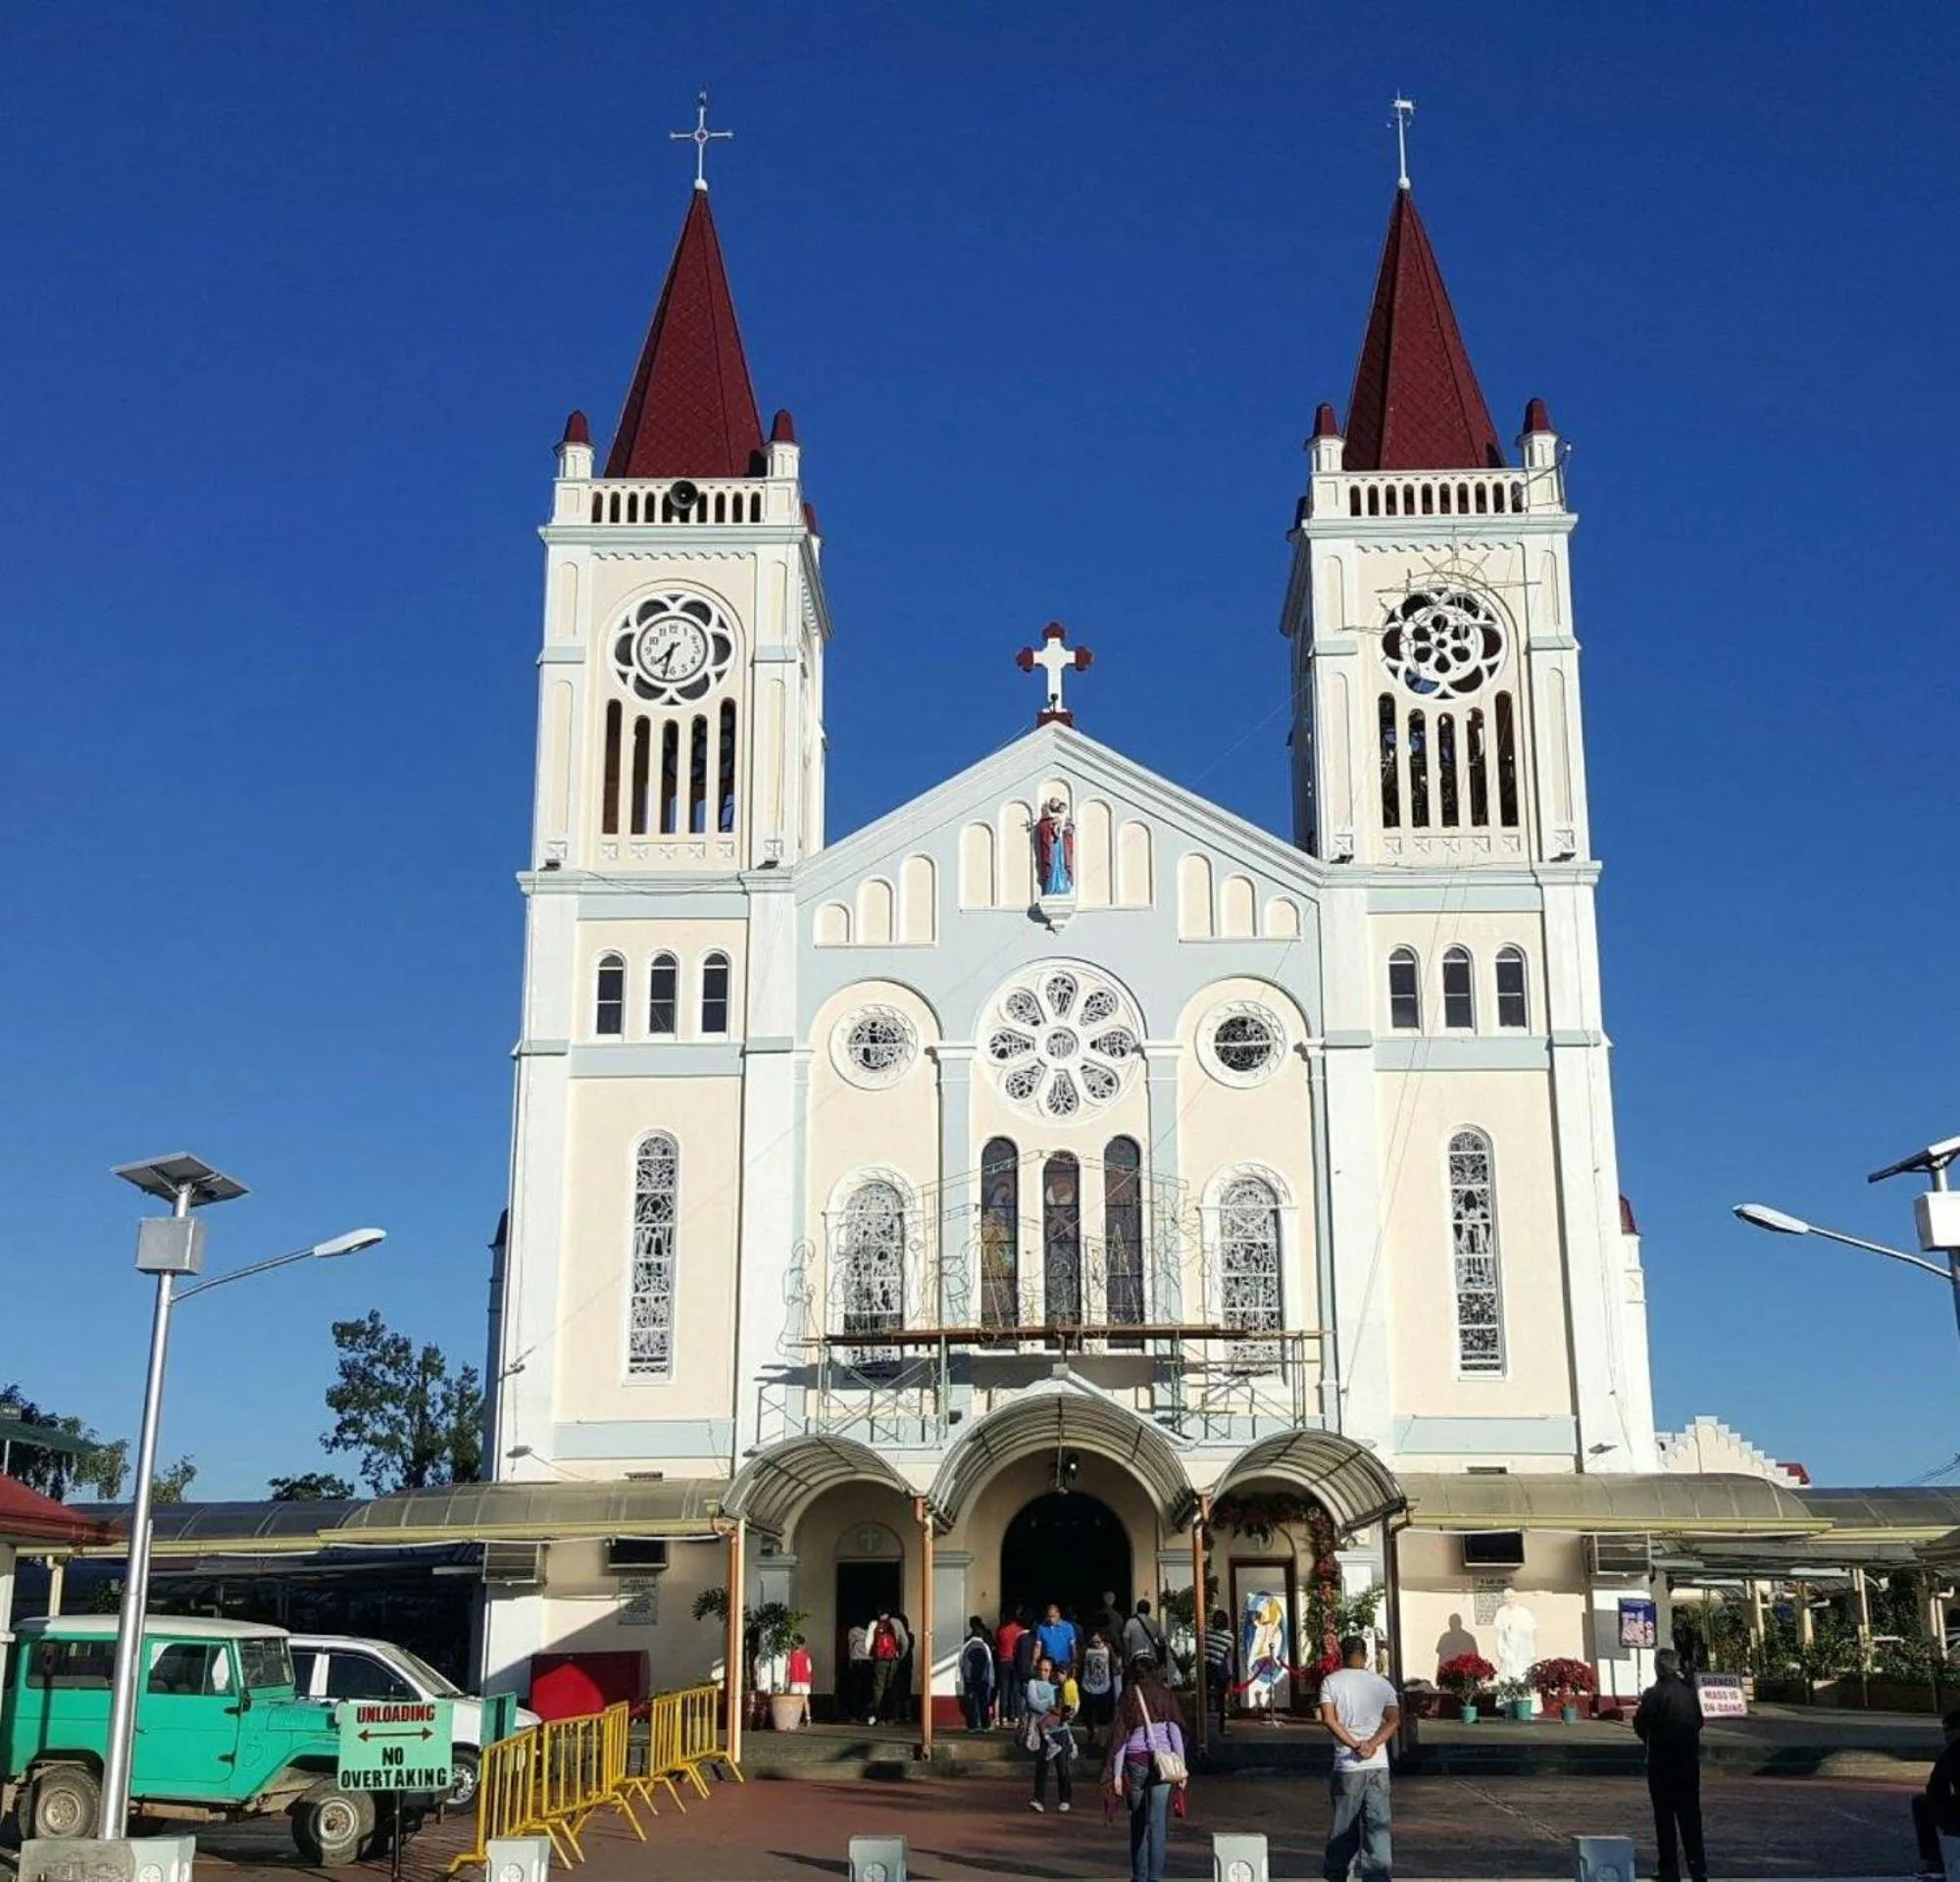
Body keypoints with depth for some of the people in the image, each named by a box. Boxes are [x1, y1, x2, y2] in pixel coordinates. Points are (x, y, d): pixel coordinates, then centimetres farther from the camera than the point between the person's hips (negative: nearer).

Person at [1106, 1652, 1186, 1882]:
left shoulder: (1128, 1696, 2)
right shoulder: (1166, 1694, 3)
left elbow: (1120, 1736, 0)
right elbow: (1175, 1730, -1)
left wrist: (1116, 1774, 1)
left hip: (1136, 1760, 0)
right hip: (1162, 1759, 0)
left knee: (1138, 1821, 12)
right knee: (1157, 1822, 1)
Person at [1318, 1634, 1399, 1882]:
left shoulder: (1331, 1682, 0)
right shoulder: (1382, 1684, 7)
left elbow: (1328, 1719, -12)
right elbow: (1394, 1720, -4)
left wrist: (1354, 1745, -13)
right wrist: (1372, 1745, -13)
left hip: (1347, 1766, -1)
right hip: (1379, 1764, 1)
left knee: (1344, 1824, 10)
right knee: (1377, 1824, 2)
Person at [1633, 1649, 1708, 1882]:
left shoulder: (1653, 1694, -16)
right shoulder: (1689, 1692, -2)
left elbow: (1640, 1725, -11)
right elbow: (1699, 1721, 7)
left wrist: (1650, 1742, 10)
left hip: (1661, 1761, -4)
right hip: (1689, 1761, 4)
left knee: (1665, 1818, 4)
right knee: (1691, 1815, 13)